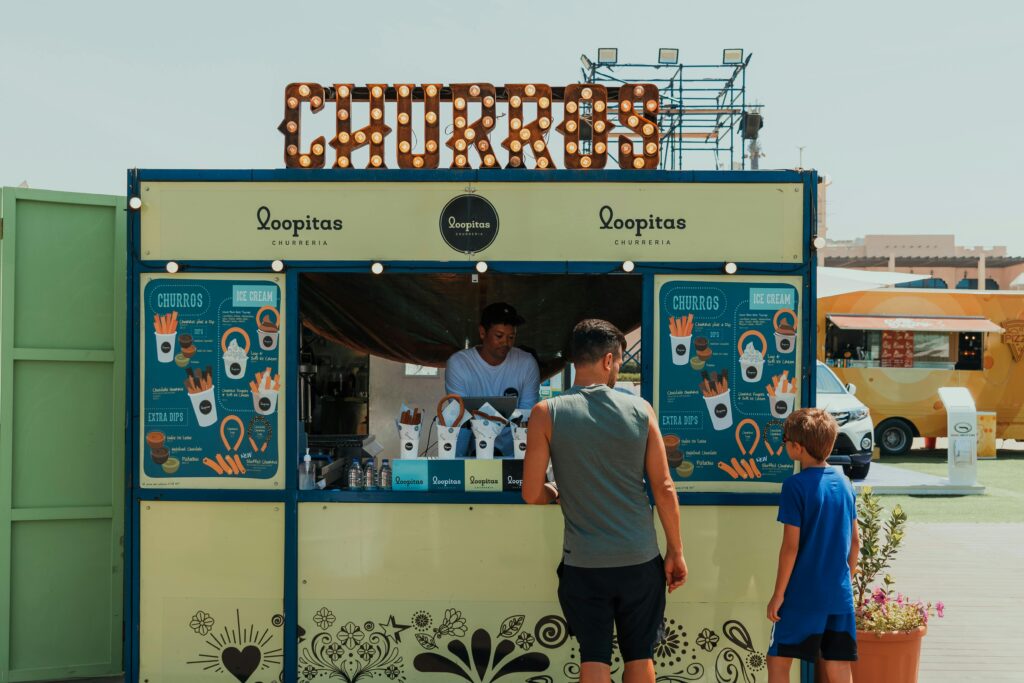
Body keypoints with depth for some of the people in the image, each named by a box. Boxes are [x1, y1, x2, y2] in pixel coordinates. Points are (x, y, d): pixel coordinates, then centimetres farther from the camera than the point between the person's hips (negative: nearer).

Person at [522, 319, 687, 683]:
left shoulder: (547, 414, -7)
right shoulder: (640, 409, -4)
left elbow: (532, 493, -7)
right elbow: (664, 488, -3)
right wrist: (676, 551, 7)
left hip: (583, 564, -1)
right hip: (640, 559, 1)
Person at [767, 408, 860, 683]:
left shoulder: (795, 486, -13)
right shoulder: (844, 483, 5)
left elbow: (791, 546, -14)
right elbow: (855, 540, 11)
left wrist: (778, 594, -8)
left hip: (802, 594, -6)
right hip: (840, 594, 6)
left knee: (778, 661, 7)